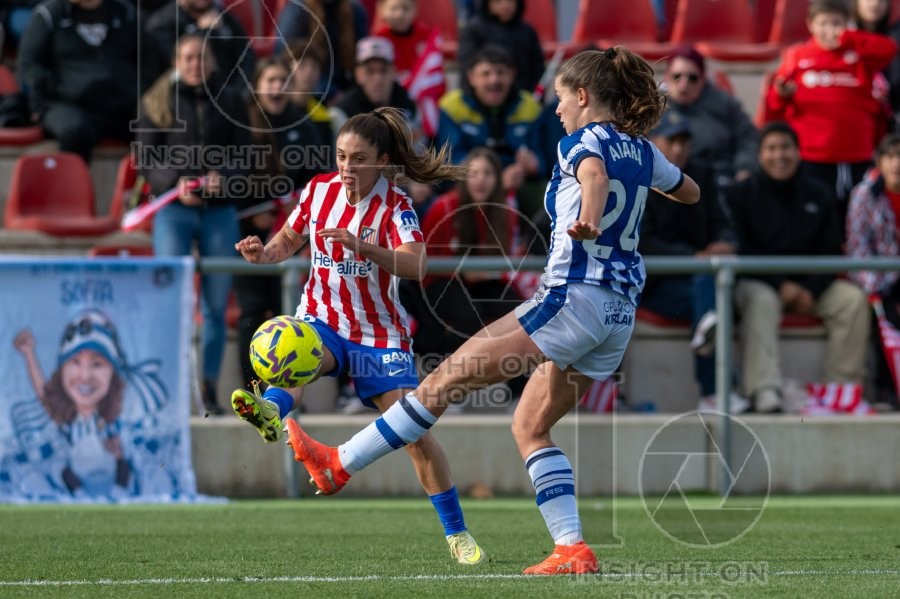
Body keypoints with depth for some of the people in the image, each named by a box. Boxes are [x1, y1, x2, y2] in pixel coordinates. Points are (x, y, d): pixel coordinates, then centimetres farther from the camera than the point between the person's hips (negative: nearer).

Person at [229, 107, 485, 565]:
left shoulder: (394, 207, -12)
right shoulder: (319, 190, 0)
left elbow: (415, 265, -30)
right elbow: (288, 240, 17)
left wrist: (361, 246, -45)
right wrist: (263, 253, -6)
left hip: (379, 333, -2)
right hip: (322, 320, 2)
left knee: (415, 433, -7)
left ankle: (457, 534, 6)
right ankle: (270, 411, -69)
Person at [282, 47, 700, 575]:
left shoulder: (586, 140, -5)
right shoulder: (643, 151, 17)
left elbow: (594, 173, -31)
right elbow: (691, 192, 36)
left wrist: (588, 218, -52)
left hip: (573, 298, -8)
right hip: (621, 313, 8)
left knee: (448, 379, -6)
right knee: (530, 426, 13)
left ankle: (339, 465, -6)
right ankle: (574, 550, 1)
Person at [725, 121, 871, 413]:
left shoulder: (819, 195, 10)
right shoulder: (740, 194, 1)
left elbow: (830, 250, 6)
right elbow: (740, 250, -7)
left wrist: (811, 290, -13)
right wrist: (781, 285, -18)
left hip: (808, 283, 4)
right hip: (758, 282, -4)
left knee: (853, 299, -21)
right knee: (761, 301, -38)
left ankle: (842, 387, -19)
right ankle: (764, 390, -48)